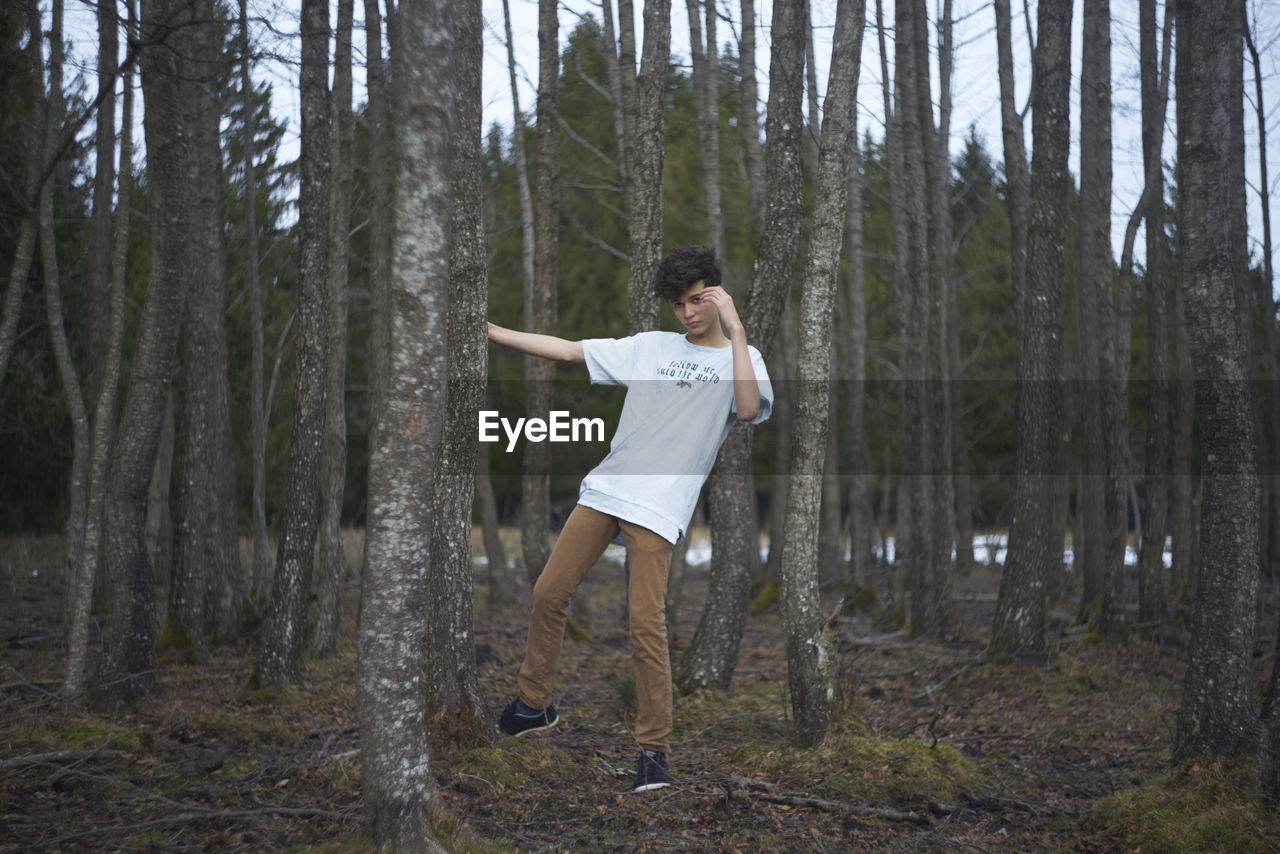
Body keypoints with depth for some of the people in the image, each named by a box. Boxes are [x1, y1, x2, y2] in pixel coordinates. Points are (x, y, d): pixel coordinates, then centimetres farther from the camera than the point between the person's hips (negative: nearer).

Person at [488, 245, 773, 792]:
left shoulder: (743, 360, 5)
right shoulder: (651, 347, 16)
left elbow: (748, 409, -18)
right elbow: (568, 350, 15)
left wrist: (736, 329, -17)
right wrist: (484, 330, 10)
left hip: (659, 506, -5)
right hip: (605, 488, 5)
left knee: (646, 623, -13)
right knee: (548, 594, 6)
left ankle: (654, 749, -1)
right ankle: (533, 706, 25)